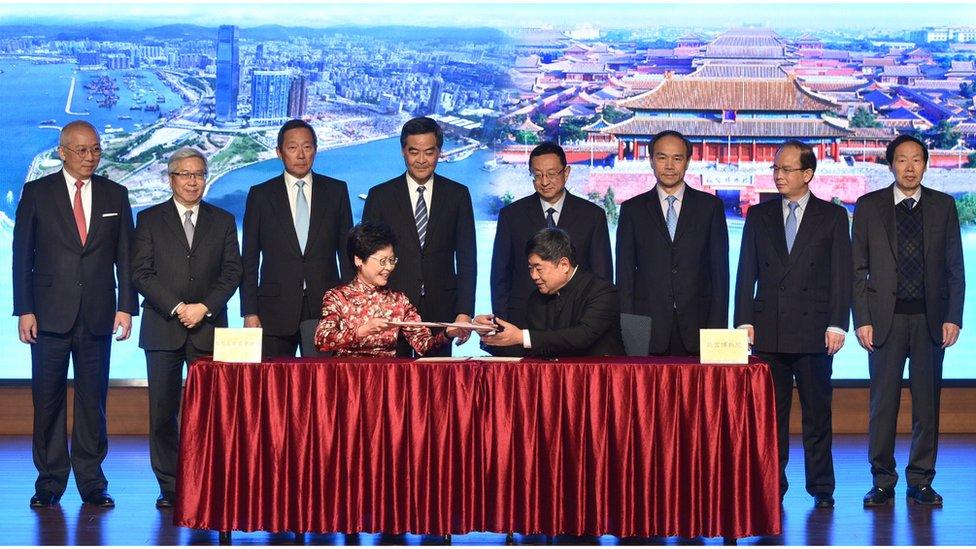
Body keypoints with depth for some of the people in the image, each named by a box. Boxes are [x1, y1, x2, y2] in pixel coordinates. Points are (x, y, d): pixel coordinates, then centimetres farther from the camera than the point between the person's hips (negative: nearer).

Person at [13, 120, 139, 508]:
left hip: (97, 316, 1)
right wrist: (24, 310, -5)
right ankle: (50, 482, 10)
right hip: (51, 314, -1)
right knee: (48, 400, 2)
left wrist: (126, 307, -1)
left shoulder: (115, 195, 10)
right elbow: (22, 255, 3)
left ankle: (91, 481, 10)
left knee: (93, 399, 4)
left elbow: (125, 256, 9)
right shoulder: (37, 193, 4)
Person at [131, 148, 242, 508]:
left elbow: (232, 273, 6)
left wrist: (204, 308, -8)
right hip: (163, 329, 0)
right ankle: (170, 487, 6)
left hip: (209, 328, 0)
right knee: (163, 412, 0)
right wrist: (176, 307, -10)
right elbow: (141, 273, 0)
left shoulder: (223, 221, 12)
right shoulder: (150, 219, 8)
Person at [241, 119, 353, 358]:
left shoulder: (336, 191, 9)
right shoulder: (260, 195, 7)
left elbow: (347, 252, 10)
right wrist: (249, 312, -2)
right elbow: (249, 260, 6)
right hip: (276, 311, 0)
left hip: (325, 308, 1)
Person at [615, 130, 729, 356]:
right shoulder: (633, 209, 9)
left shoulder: (710, 206, 9)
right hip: (648, 332, 0)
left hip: (697, 329, 0)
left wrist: (718, 329, -2)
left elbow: (720, 271, 6)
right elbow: (624, 275, 7)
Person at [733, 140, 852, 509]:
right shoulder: (759, 215, 11)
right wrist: (744, 322, 0)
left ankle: (821, 488, 11)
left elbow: (841, 275, 2)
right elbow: (746, 272, 9)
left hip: (814, 332, -2)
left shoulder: (832, 216, 5)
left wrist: (837, 325, -6)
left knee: (817, 413, 3)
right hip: (767, 331, 2)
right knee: (770, 413, 4)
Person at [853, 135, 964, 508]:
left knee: (927, 401, 4)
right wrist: (862, 320, -4)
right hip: (886, 317, -1)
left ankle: (921, 480, 13)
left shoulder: (943, 206, 7)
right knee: (883, 402, 0)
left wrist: (953, 317, -1)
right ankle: (882, 481, 8)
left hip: (930, 318, 1)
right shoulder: (869, 206, 5)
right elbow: (858, 269, 4)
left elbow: (955, 268, 7)